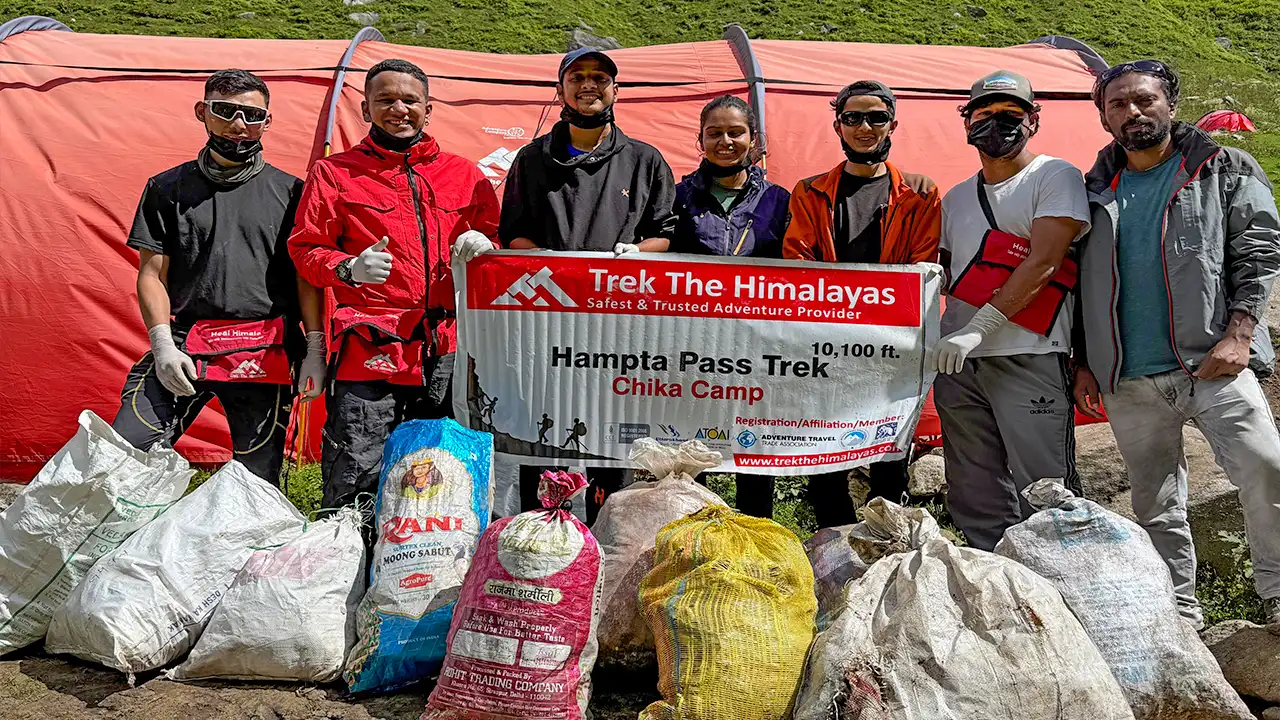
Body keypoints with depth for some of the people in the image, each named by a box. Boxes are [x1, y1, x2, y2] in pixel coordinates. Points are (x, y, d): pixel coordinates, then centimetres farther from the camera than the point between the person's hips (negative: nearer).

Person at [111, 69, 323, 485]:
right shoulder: (168, 188, 12)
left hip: (265, 354, -1)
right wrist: (163, 343, -5)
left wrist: (315, 349, -1)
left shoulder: (288, 191, 9)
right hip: (182, 345, 1)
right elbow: (152, 274, 9)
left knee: (260, 480, 3)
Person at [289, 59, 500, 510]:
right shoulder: (335, 173, 10)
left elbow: (496, 236, 22)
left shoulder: (464, 174, 17)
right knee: (355, 485, -5)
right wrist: (349, 269, -13)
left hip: (448, 352, 3)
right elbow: (305, 249, 8)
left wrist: (482, 245, -3)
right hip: (370, 351, -2)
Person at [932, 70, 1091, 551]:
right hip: (958, 364, 6)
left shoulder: (1055, 177, 1)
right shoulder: (956, 199, 21)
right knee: (975, 504, 9)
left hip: (1029, 360, -6)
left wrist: (977, 330, -18)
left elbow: (1043, 263, -11)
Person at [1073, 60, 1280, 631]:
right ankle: (1180, 615, 20)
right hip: (1129, 381, 3)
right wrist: (1083, 361, 11)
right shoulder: (1094, 192, 15)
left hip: (1212, 364, -3)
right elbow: (1079, 283, 17)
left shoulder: (1224, 170, 7)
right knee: (1154, 503, 8)